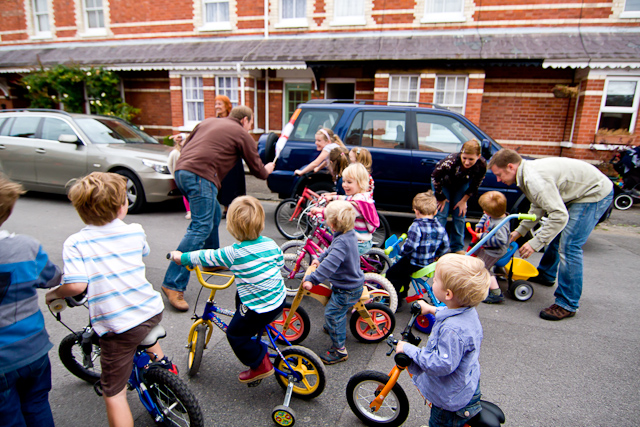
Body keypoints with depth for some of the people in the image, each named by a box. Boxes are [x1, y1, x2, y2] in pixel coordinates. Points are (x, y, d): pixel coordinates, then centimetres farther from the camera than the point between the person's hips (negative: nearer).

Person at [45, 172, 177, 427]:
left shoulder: (75, 243, -9)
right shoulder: (135, 231, 1)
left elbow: (76, 285, -19)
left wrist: (54, 294, 2)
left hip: (117, 327, -4)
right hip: (152, 311, 4)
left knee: (114, 393, 11)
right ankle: (162, 363, 46)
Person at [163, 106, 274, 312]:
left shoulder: (208, 122, 26)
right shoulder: (242, 135, 8)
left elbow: (185, 146, 27)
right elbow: (256, 169, 13)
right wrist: (266, 170, 36)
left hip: (181, 171, 9)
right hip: (201, 176, -9)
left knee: (214, 213, 24)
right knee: (200, 229, -10)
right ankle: (173, 284, -13)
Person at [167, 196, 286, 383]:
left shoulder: (234, 253, -20)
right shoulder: (270, 243, -5)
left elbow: (207, 257, -8)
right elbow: (280, 261, 12)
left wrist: (182, 257, 8)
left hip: (260, 307, -7)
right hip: (279, 298, 7)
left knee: (235, 334, 13)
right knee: (240, 298, 31)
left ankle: (261, 365, 22)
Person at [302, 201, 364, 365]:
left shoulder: (342, 242, -33)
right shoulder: (349, 234, -1)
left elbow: (330, 264, -41)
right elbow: (332, 250, 17)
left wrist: (312, 279, -40)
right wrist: (320, 258, 13)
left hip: (347, 289, -10)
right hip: (353, 282, 10)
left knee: (333, 313, 0)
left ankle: (339, 350, 12)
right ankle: (332, 327, 54)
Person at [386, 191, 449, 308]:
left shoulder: (417, 226, -24)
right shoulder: (440, 227, -2)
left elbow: (410, 245, -29)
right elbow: (445, 246, 7)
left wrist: (402, 252, -9)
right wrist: (436, 256, 23)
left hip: (414, 264, -8)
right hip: (429, 263, 8)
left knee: (391, 274, 8)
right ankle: (403, 292, 50)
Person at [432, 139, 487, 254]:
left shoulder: (481, 165, -31)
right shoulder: (451, 161, -41)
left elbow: (475, 186, -11)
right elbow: (435, 176, -25)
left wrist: (463, 200, -9)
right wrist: (441, 198, -16)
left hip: (461, 185, 3)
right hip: (443, 183, -3)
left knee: (460, 215, 0)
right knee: (441, 214, -9)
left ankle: (458, 248, 14)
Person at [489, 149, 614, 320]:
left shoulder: (534, 179, -31)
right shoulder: (527, 173, 2)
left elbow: (559, 215, -34)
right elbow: (538, 207, 14)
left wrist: (535, 243, -30)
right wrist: (520, 231, 11)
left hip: (595, 192, -11)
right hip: (579, 190, 11)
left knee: (569, 245, -15)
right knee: (554, 234, 19)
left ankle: (567, 305, -7)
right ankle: (546, 275, 40)